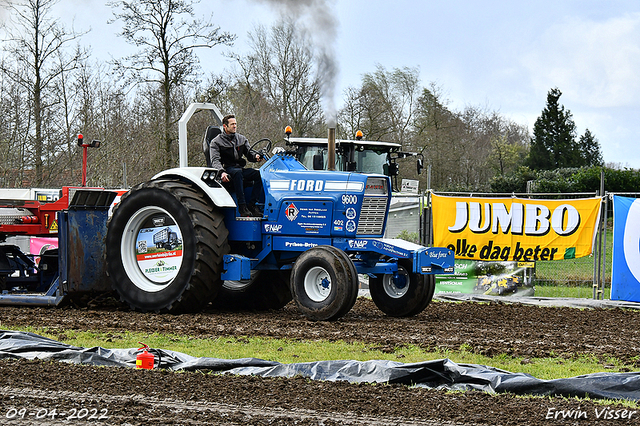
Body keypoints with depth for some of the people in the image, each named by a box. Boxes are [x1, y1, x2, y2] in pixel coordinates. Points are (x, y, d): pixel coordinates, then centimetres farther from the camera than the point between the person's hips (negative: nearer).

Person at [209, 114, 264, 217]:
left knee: (259, 173, -22)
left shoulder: (241, 139, 19)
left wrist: (256, 156, -15)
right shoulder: (216, 142, 3)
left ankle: (252, 204, -24)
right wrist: (222, 172, -30)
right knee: (237, 172, -39)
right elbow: (215, 160, -10)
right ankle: (242, 206, -42)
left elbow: (249, 152, 12)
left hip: (240, 169, 5)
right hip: (227, 169, -5)